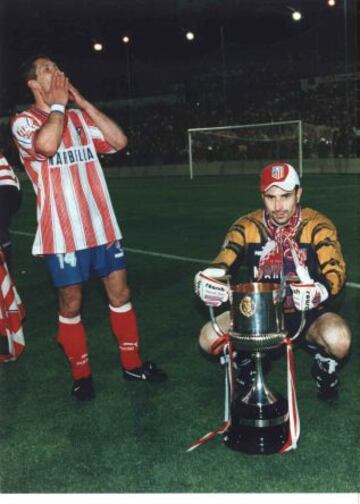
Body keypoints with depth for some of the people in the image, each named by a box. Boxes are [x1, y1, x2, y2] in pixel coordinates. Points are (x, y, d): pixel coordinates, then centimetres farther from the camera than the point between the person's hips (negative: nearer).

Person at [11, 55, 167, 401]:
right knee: (71, 304, 5)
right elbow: (47, 144, -26)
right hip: (63, 233, -5)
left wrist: (82, 102, 0)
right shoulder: (24, 122, -3)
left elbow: (119, 141, -1)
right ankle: (81, 374, 22)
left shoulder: (80, 118, 13)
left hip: (102, 226, 5)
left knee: (120, 294, 10)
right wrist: (58, 103, -10)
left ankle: (132, 363, 25)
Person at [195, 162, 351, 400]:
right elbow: (221, 265, -13)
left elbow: (336, 272, -24)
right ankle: (245, 360, 15)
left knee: (338, 340, -34)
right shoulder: (247, 227, -8)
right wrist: (207, 280, -38)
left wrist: (319, 290, -48)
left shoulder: (318, 226, -14)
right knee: (209, 337, -20)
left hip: (309, 313, -2)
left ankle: (325, 363, 5)